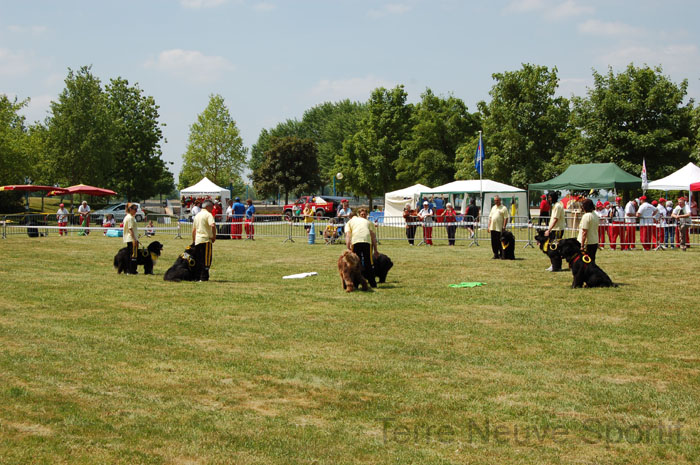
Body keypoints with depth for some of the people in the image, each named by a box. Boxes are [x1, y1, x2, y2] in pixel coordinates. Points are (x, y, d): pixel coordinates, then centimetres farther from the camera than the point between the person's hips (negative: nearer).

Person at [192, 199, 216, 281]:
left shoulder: (197, 215, 17)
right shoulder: (208, 214, -6)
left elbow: (193, 230, 22)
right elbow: (213, 225, -23)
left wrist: (193, 241, 28)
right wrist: (214, 236, -12)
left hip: (197, 240, 7)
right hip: (206, 240, -7)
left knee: (198, 260, 13)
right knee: (206, 259, -4)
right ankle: (204, 277, -6)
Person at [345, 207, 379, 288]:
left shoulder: (349, 222, 24)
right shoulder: (368, 221, 28)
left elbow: (347, 236, 8)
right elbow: (373, 236, 18)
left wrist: (348, 248, 2)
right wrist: (375, 250, 15)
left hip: (355, 241, -1)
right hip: (367, 241, 1)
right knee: (369, 263, 9)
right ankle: (372, 283, 10)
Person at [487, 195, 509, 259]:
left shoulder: (503, 208, -3)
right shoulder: (493, 208, 17)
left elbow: (506, 218, -8)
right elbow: (490, 217, 19)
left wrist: (504, 227, -16)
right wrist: (489, 226, 12)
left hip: (500, 228, -6)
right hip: (493, 228, 6)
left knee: (500, 242, -4)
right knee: (494, 242, 6)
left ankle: (501, 254, 3)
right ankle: (495, 254, 13)